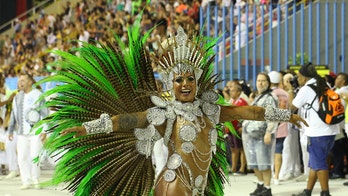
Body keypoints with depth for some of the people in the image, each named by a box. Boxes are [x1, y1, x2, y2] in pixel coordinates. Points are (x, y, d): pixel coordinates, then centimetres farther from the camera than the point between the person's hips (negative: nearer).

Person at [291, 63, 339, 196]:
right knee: (314, 163, 14)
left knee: (318, 164, -1)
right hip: (331, 129, 8)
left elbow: (293, 106, 4)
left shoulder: (306, 89, -8)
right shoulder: (324, 86, 13)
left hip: (317, 132, -8)